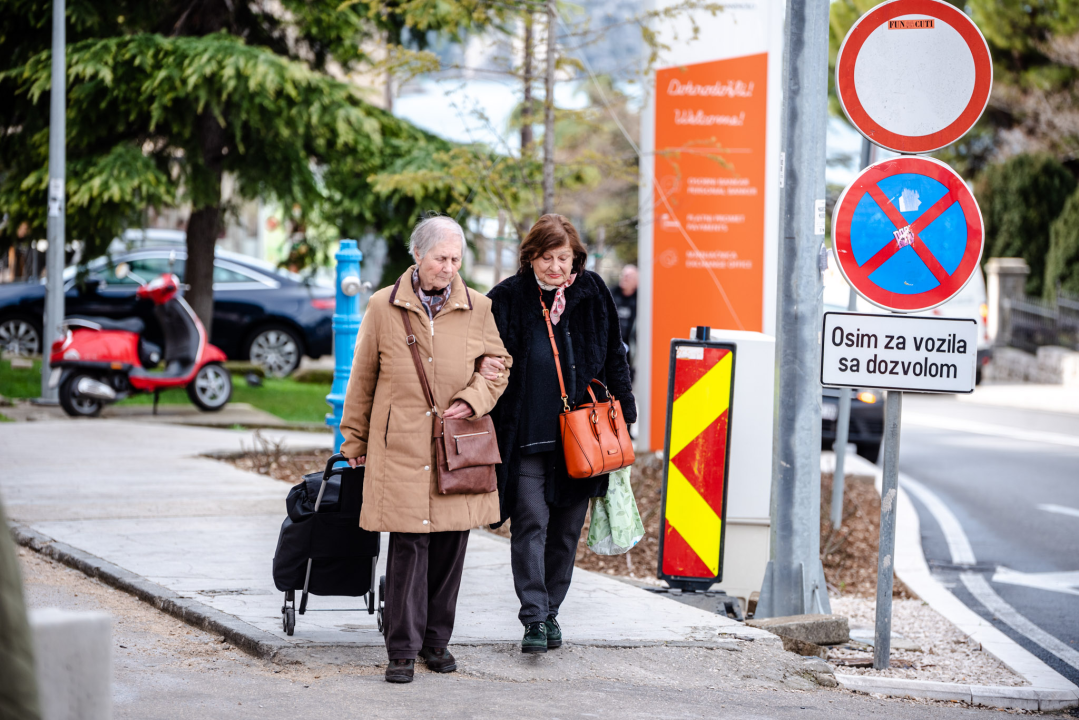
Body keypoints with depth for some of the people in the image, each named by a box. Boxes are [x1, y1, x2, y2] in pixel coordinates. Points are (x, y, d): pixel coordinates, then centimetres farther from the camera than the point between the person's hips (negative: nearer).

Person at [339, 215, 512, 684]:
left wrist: (474, 398, -6)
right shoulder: (384, 307, 2)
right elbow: (362, 377, 9)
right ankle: (403, 649, 0)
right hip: (401, 447, -2)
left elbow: (499, 362, 14)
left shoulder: (477, 309, 6)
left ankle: (437, 639, 20)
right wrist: (354, 439, 13)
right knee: (408, 545, -6)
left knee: (450, 545, 5)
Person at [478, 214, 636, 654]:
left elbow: (613, 357, 12)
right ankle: (534, 618, -8)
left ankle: (551, 611, 21)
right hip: (526, 433, -3)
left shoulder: (592, 295, 4)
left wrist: (622, 417, 10)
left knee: (567, 527, 9)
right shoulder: (509, 298, -4)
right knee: (531, 523, -9)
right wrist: (483, 362, -27)